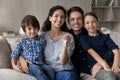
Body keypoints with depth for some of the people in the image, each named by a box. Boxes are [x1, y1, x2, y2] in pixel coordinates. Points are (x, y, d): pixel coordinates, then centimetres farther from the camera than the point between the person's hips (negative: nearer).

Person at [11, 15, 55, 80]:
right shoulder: (22, 42, 10)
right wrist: (14, 65, -6)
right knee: (37, 70, -36)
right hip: (28, 65, -2)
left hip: (40, 64, 3)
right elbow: (14, 56, 11)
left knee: (50, 69, -29)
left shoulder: (42, 41, 14)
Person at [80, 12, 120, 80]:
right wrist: (104, 64, -28)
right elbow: (91, 52, -10)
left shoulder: (105, 37, 14)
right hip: (95, 67, -2)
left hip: (110, 64, 3)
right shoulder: (83, 38, 9)